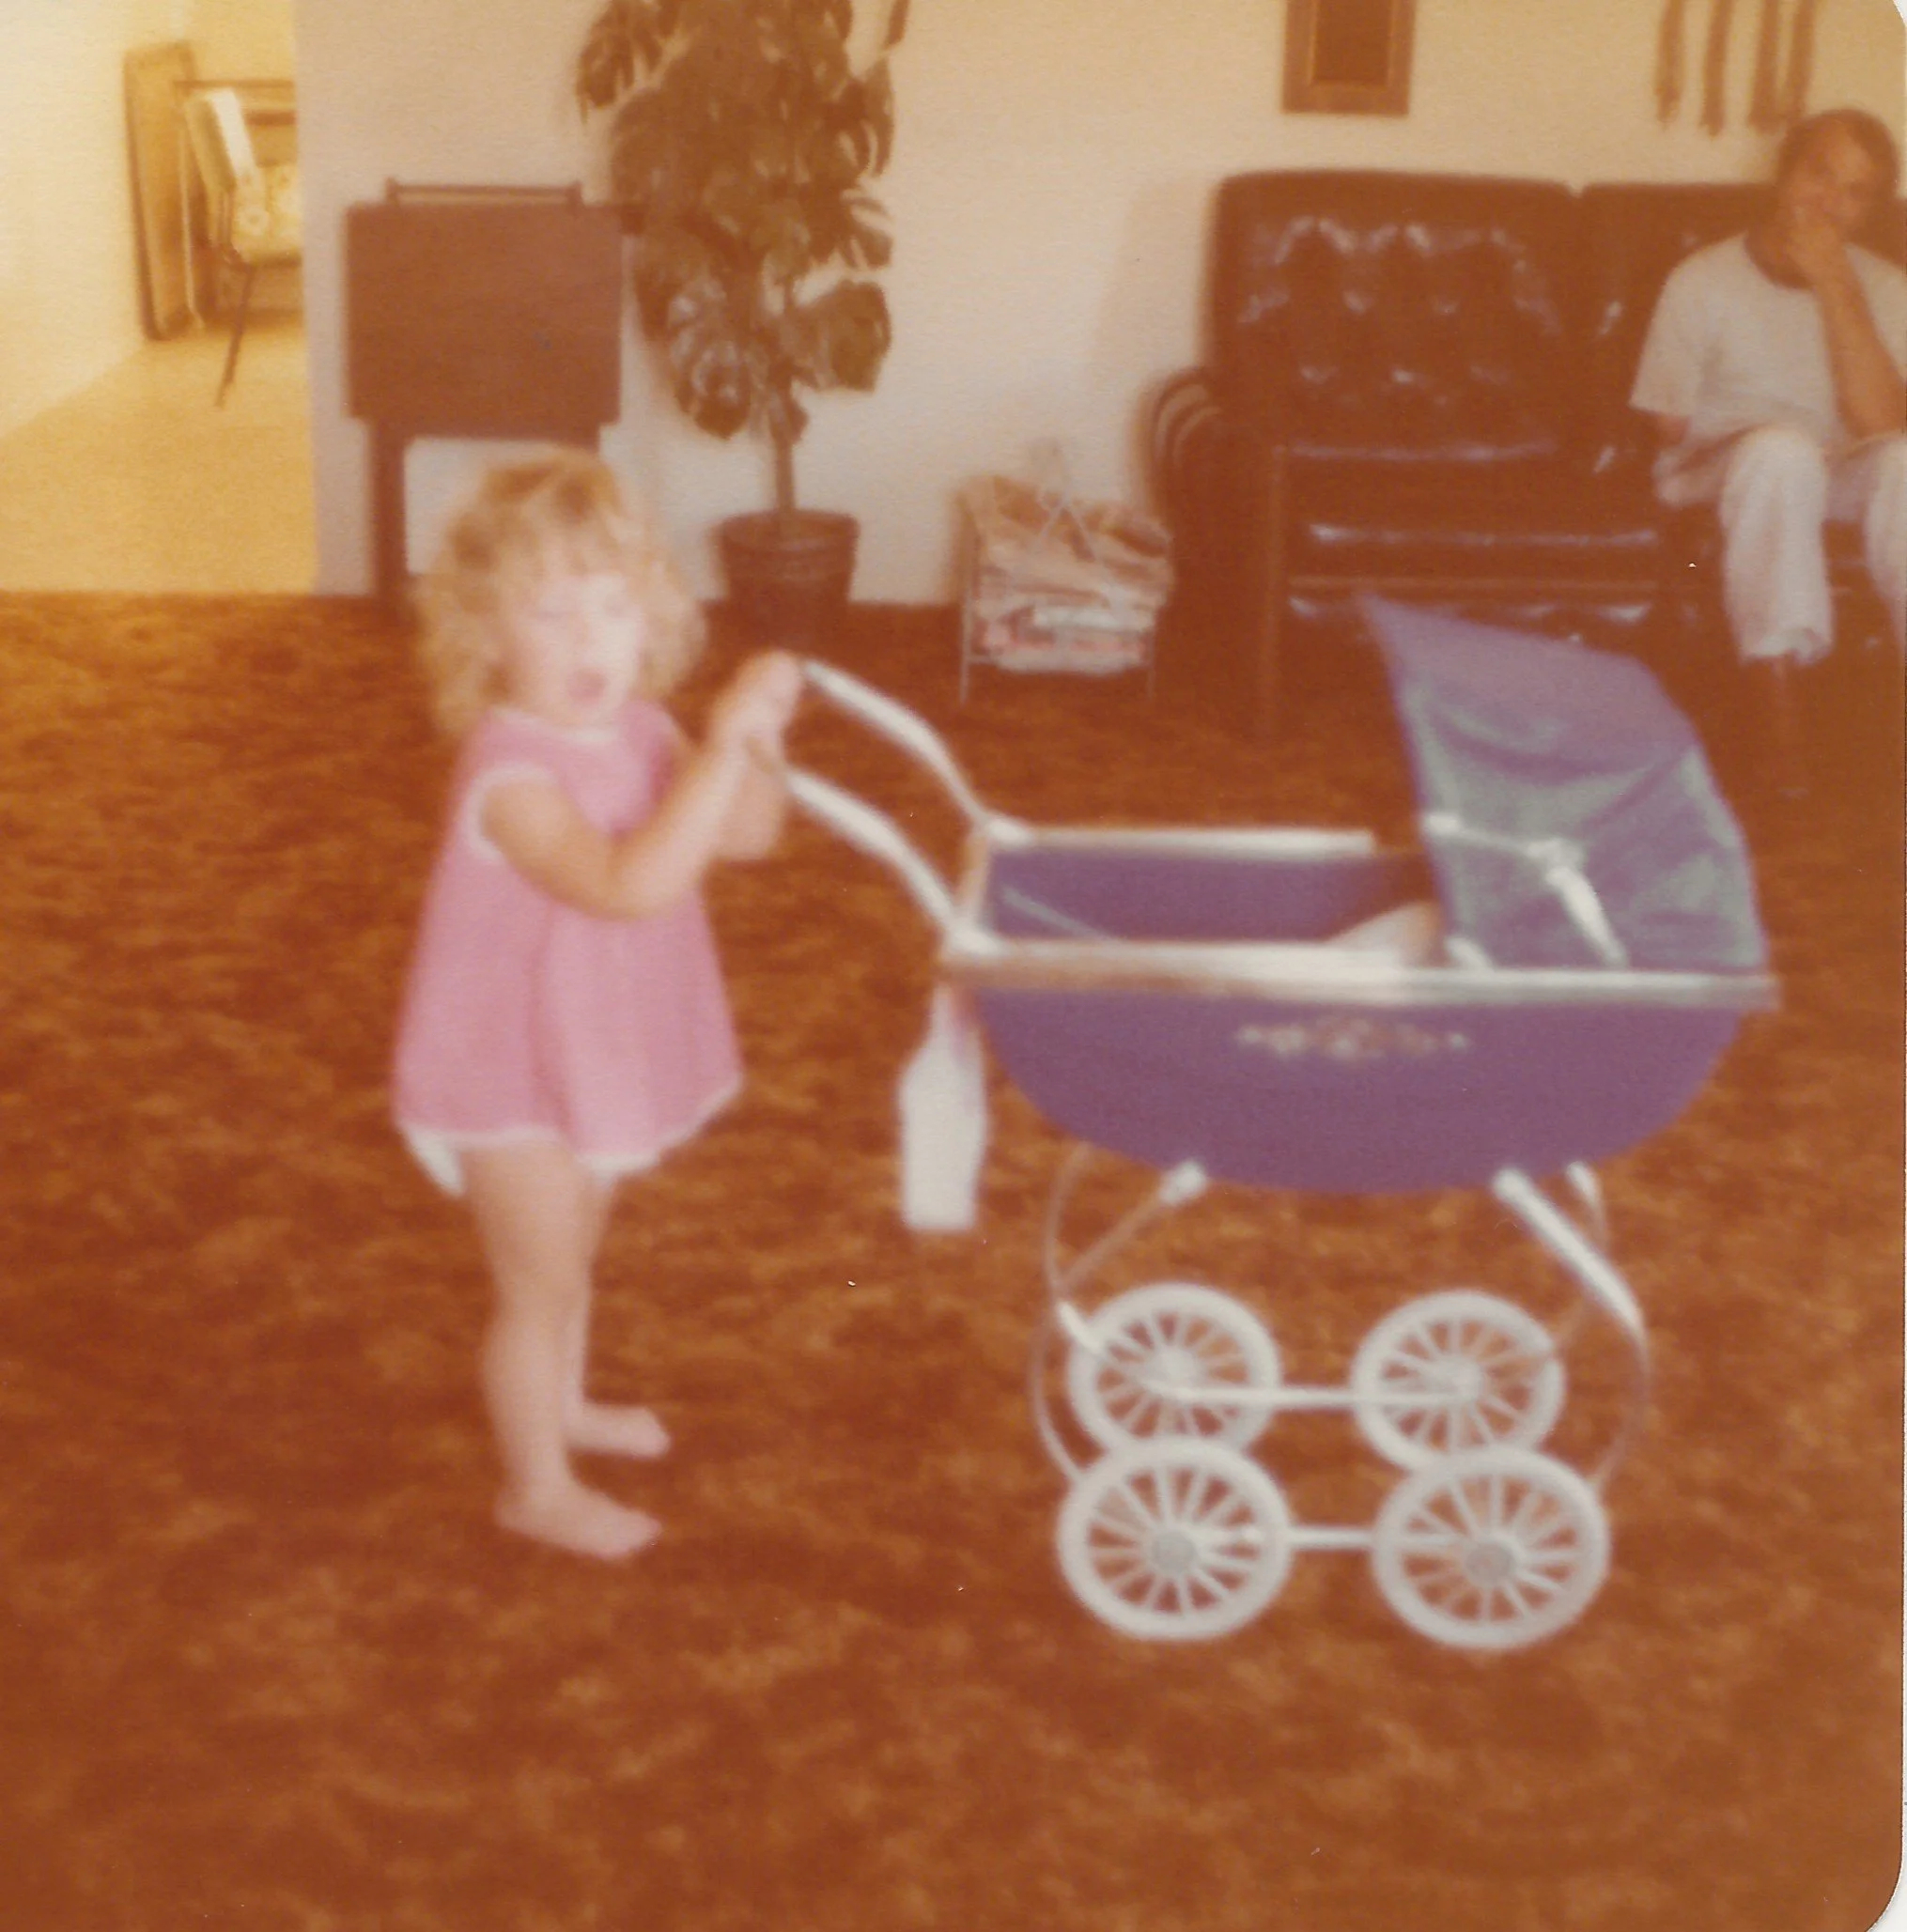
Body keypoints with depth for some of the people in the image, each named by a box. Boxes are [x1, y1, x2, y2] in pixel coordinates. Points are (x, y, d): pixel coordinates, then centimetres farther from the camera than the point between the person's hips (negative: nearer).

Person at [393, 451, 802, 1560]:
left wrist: (760, 743, -23)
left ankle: (560, 1405, 51)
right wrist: (723, 742, -47)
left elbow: (747, 835, -3)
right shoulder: (512, 774, -33)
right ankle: (540, 1489, 25)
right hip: (510, 1077, -8)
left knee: (573, 1252, 28)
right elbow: (629, 883, -45)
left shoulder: (637, 728, -6)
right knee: (543, 1280, 6)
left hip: (596, 1053, 8)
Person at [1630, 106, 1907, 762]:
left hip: (1834, 482, 3)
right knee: (1782, 449, -38)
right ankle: (1780, 731, -41)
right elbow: (1673, 431, -4)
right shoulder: (1703, 283, -5)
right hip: (1717, 473, -2)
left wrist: (1834, 287, -19)